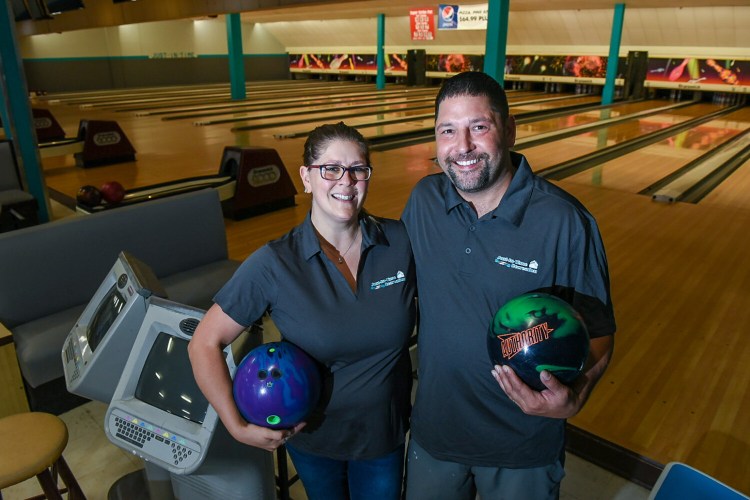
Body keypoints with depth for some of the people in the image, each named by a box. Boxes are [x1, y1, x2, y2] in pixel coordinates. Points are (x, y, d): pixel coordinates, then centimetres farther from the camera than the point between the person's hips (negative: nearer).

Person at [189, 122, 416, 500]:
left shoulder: (401, 241, -15)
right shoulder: (273, 264, -21)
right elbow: (204, 344, -15)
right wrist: (237, 427, -18)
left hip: (387, 432, 2)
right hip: (312, 437, -1)